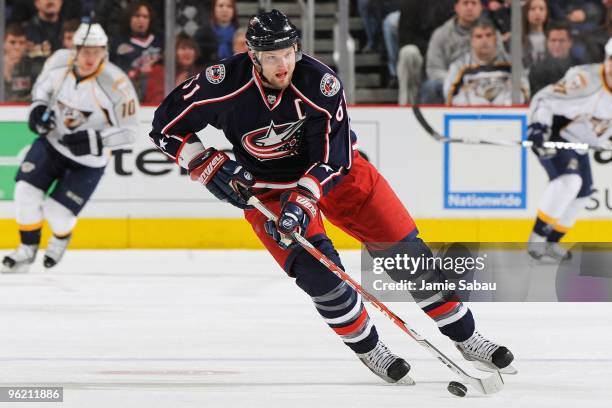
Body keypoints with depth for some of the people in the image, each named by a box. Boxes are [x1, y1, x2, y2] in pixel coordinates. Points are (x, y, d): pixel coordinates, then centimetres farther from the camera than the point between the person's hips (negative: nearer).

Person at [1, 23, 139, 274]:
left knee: (57, 211, -5)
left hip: (88, 158, -3)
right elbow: (43, 86, 9)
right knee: (26, 191, -12)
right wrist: (38, 107, -11)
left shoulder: (115, 83, -27)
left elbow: (128, 130, -19)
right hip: (52, 140, 4)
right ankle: (27, 250, 10)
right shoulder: (59, 61, -14)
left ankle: (61, 240, 33)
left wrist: (93, 140, -30)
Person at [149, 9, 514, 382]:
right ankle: (370, 351, 2)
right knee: (316, 269, -20)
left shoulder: (321, 83, -27)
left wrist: (302, 200, -36)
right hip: (267, 187, -1)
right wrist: (210, 166, -20)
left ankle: (466, 337, 11)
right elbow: (166, 128, -12)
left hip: (332, 168, 1)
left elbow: (331, 159, -23)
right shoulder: (222, 83, -24)